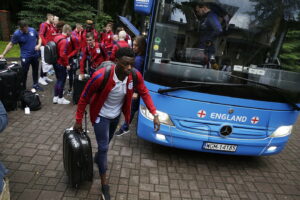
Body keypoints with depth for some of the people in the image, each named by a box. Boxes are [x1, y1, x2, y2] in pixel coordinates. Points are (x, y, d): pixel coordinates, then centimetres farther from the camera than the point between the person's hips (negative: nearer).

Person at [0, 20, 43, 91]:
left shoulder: (33, 30, -4)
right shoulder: (17, 34, -12)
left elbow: (39, 38, 11)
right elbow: (10, 44, -7)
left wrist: (39, 45, -9)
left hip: (35, 55, 4)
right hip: (25, 57, -4)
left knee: (35, 70, 16)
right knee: (24, 72, -2)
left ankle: (35, 84, 33)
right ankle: (23, 88, 10)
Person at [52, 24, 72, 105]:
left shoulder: (57, 37, 9)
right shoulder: (65, 41, -19)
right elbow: (63, 54, -25)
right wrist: (67, 64, -16)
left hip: (56, 62, 9)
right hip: (61, 64, -9)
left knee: (58, 80, 18)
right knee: (62, 81, 3)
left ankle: (55, 97, 24)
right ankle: (60, 98, 13)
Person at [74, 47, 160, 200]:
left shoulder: (135, 76, -24)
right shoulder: (100, 77, -35)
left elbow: (144, 93, -8)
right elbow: (84, 98, -21)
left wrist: (155, 114, -16)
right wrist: (78, 120, -13)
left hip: (116, 115, 5)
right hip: (101, 116, -5)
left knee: (107, 141, 26)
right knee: (104, 147, -2)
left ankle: (98, 159, 59)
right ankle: (104, 184, 18)